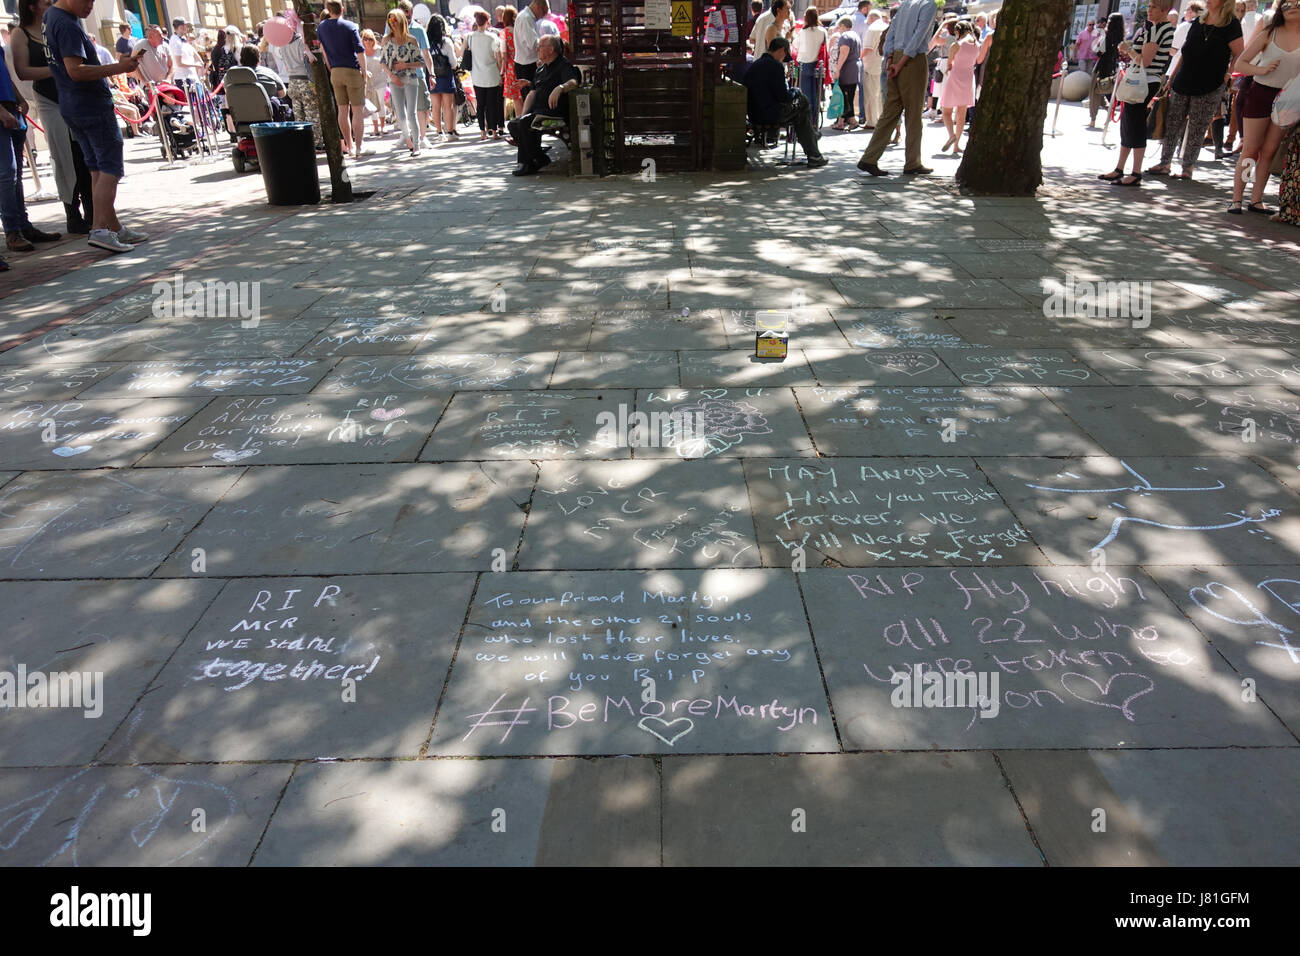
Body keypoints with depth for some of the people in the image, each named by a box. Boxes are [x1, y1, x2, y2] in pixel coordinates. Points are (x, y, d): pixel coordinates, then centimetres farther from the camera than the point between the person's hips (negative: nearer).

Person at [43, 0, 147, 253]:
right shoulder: (67, 25, -17)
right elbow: (75, 70, -25)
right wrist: (118, 68, -27)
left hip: (70, 107, 10)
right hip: (92, 107, -10)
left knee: (98, 169, 12)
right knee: (110, 168, -10)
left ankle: (114, 227, 16)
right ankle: (100, 229, -18)